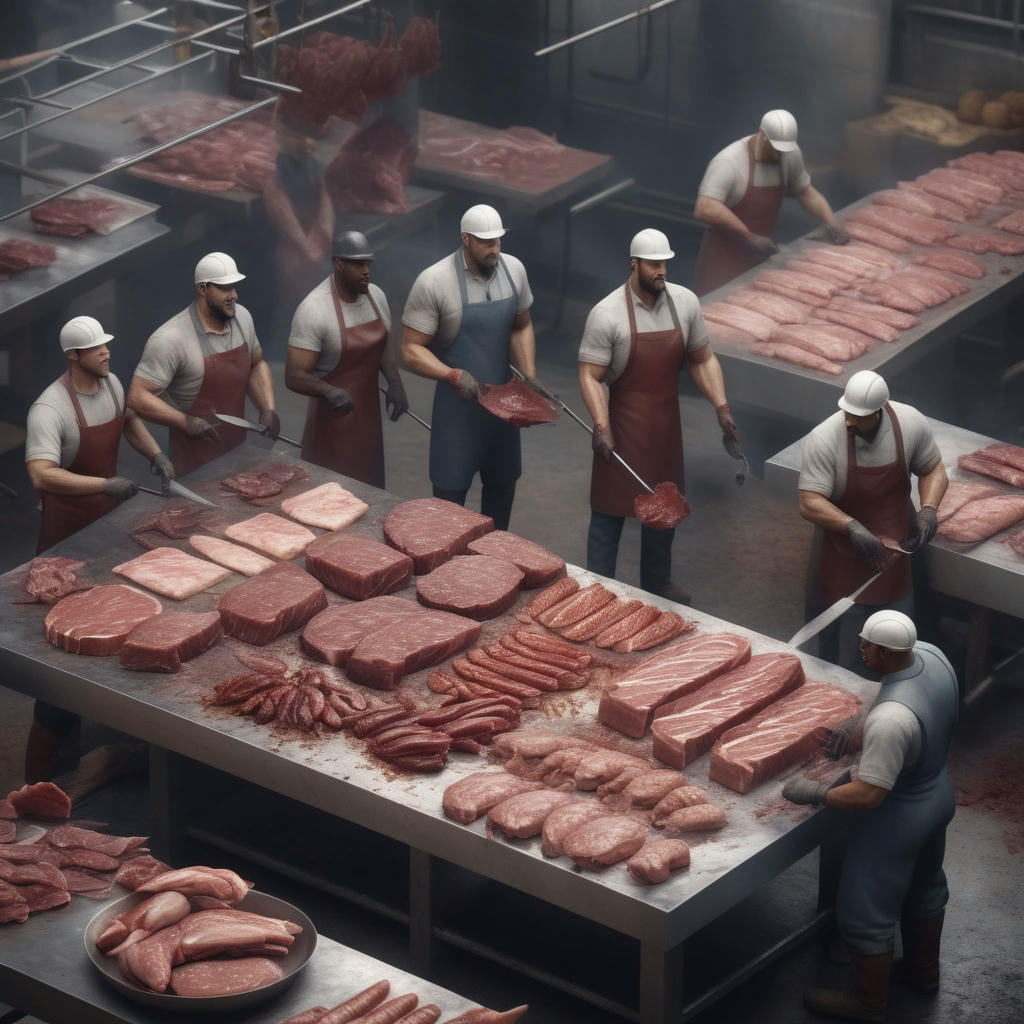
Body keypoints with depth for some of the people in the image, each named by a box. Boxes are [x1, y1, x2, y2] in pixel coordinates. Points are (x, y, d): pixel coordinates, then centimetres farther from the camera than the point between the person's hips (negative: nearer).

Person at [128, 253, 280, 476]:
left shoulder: (242, 317, 0)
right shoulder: (170, 340, -23)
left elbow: (256, 365, 16)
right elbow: (138, 397, -23)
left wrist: (268, 410, 0)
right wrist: (187, 423, -31)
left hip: (237, 449, 6)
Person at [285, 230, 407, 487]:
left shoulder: (376, 296, -1)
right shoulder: (314, 309, -23)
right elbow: (294, 376, -23)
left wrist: (395, 384, -1)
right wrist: (329, 392, -42)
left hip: (369, 411, 7)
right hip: (334, 417, -6)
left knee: (370, 486, 14)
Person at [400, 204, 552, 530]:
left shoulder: (513, 270, -2)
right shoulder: (433, 282, -19)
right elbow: (411, 350, -16)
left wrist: (529, 377, -2)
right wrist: (453, 376, -31)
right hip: (457, 403, -5)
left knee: (503, 484, 16)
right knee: (450, 492, -1)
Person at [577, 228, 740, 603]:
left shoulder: (685, 303, -3)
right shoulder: (607, 315, -19)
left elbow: (702, 360, 7)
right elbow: (590, 376, -18)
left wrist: (721, 407, -4)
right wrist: (601, 427, -29)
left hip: (665, 426, 6)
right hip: (622, 428, -5)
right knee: (610, 512, 1)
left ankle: (657, 583, 37)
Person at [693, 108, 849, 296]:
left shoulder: (790, 154, -1)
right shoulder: (729, 162, -23)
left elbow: (805, 191, 17)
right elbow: (704, 209, -34)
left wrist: (830, 221, 0)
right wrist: (750, 238, -32)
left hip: (758, 254, 6)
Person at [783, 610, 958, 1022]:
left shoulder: (889, 720, -41)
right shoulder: (931, 655, -16)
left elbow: (869, 795, -34)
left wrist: (815, 792, -19)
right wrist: (858, 724, 3)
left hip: (899, 818, -9)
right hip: (939, 796, 9)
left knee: (866, 913, 14)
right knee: (924, 885, 31)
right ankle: (923, 970, 54)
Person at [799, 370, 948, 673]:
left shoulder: (911, 424, -16)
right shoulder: (824, 440, -26)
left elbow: (933, 469, 1)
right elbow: (809, 504, -25)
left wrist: (929, 508, -18)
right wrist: (852, 528, -40)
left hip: (896, 544, 3)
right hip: (844, 548, -3)